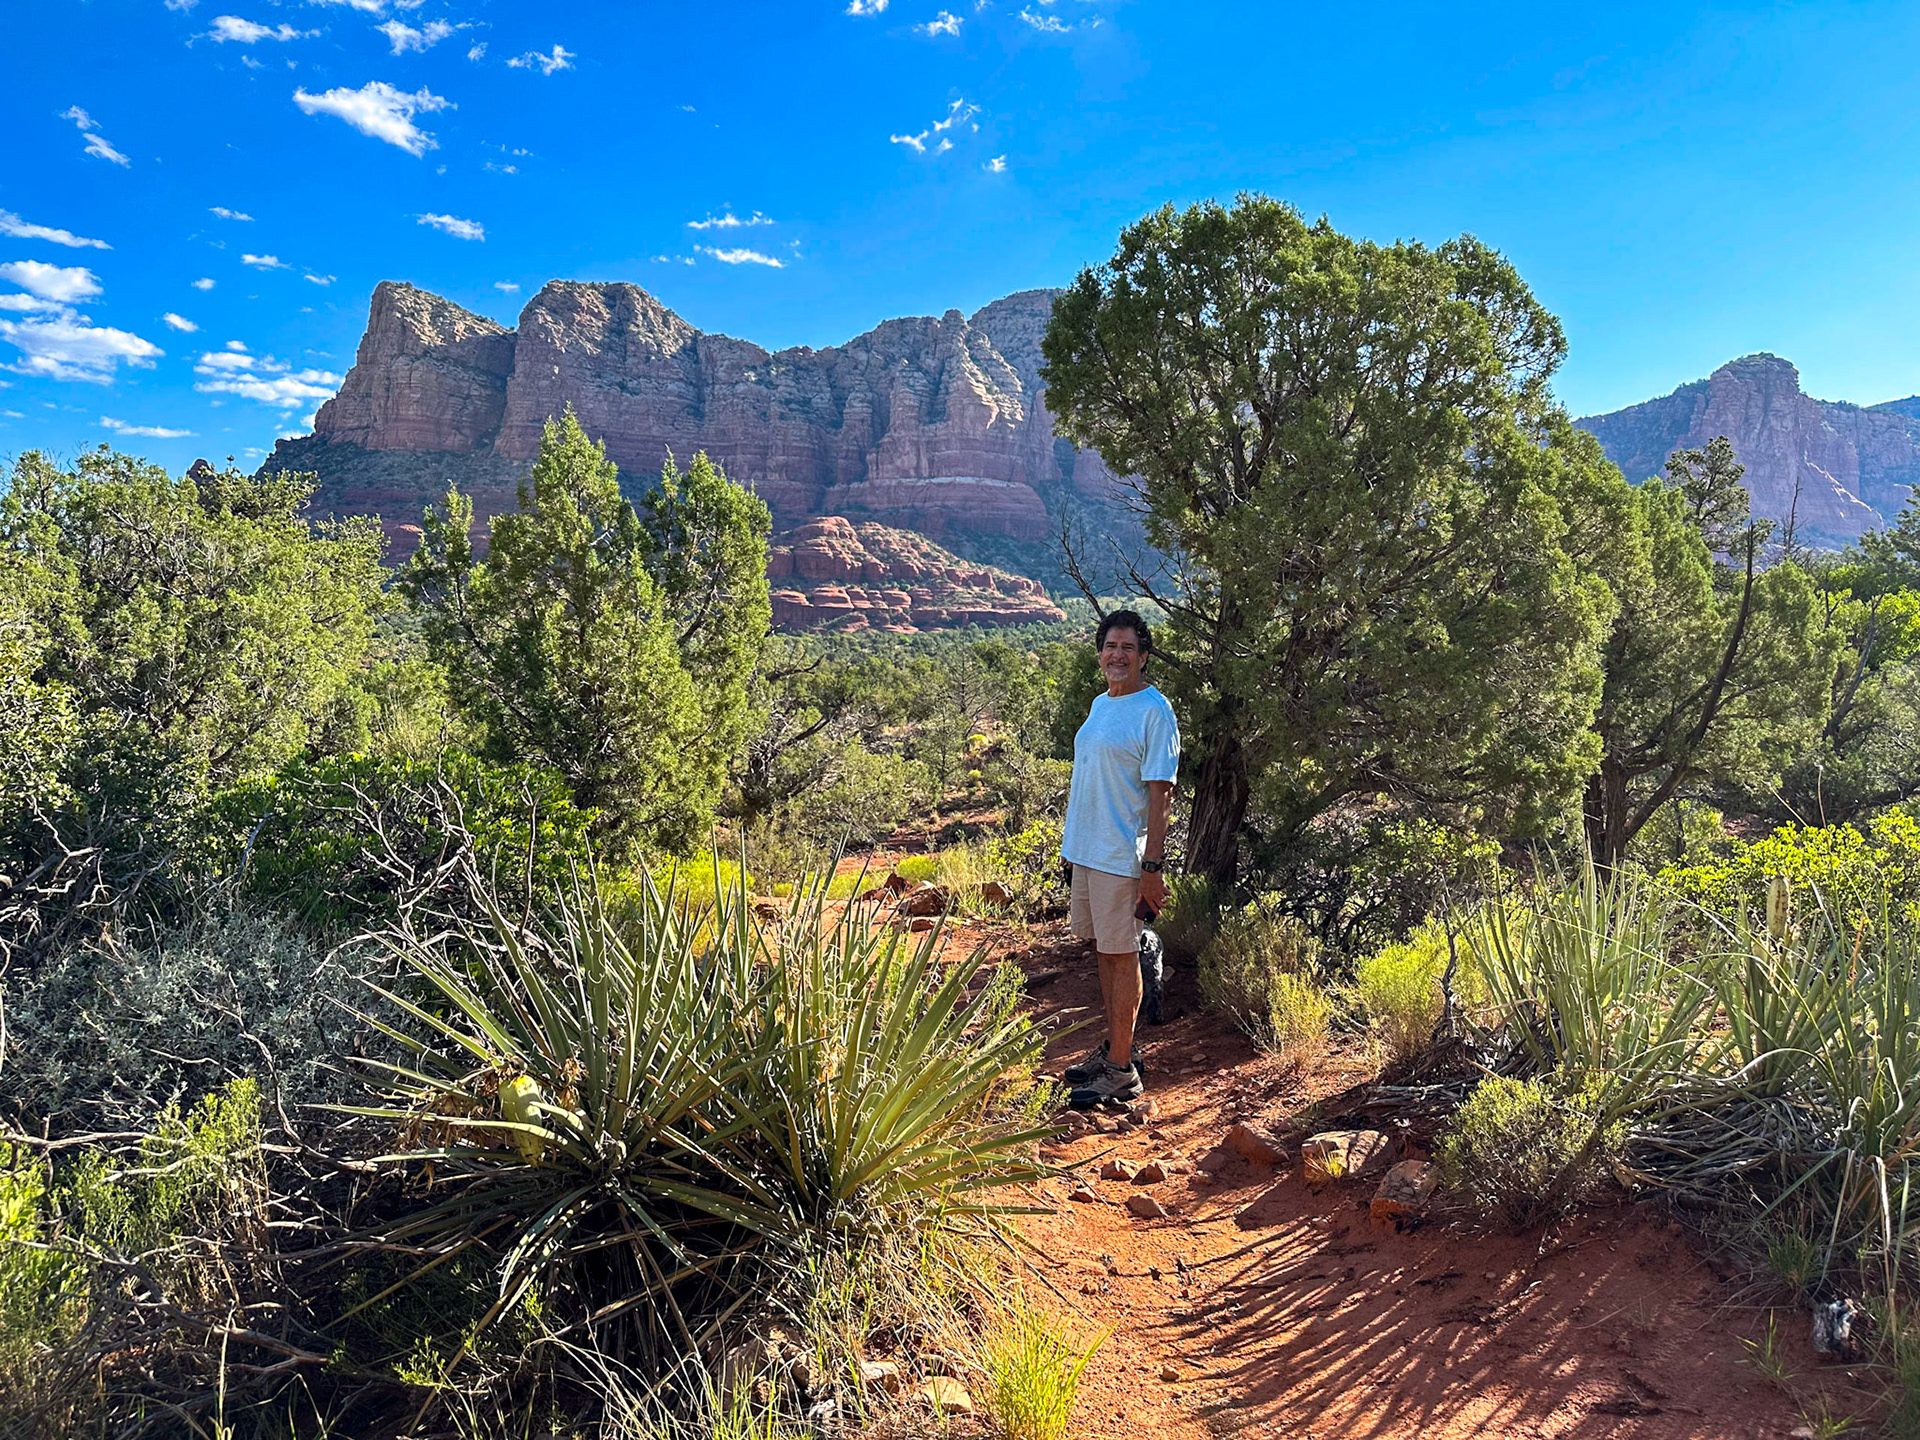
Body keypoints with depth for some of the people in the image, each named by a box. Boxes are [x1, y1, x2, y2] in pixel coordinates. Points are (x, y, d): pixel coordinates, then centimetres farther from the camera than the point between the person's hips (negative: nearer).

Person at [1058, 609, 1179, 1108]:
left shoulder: (1154, 711, -13)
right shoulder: (1100, 704, 13)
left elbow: (1160, 794, -16)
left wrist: (1153, 866, -19)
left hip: (1121, 856, -8)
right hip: (1087, 850, 8)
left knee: (1121, 955, 0)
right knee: (1103, 950, 16)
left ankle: (1122, 1069, 10)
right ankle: (1114, 1047, 29)